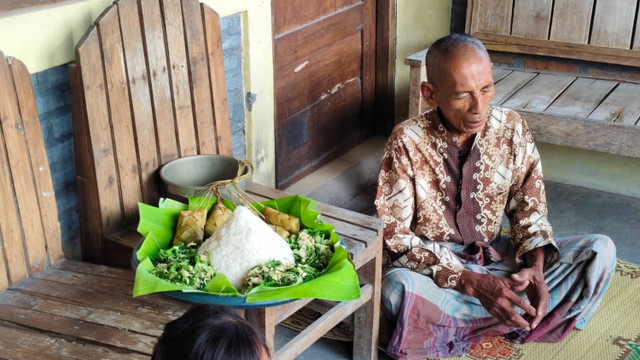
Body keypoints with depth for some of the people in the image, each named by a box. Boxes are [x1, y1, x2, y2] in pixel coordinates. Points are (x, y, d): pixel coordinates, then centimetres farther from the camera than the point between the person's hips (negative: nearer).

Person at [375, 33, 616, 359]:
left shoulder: (512, 129, -7)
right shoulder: (407, 142, -18)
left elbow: (528, 207, 2)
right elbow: (393, 234, -18)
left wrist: (536, 266, -19)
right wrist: (470, 281, -29)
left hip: (496, 257, 5)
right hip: (434, 266, -4)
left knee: (601, 251, -13)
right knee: (397, 288, -39)